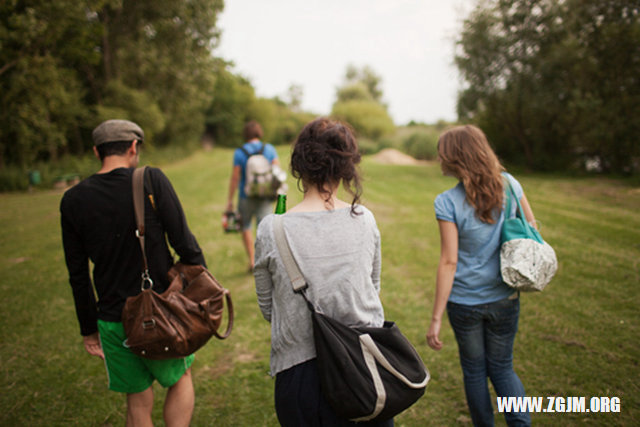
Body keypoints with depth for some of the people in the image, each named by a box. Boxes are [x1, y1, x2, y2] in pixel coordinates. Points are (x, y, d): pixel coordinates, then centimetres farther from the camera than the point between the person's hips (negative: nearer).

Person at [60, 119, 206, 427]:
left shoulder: (72, 201, -1)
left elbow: (78, 276, 3)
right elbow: (185, 244, -13)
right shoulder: (152, 181, -11)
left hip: (113, 319, 3)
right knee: (180, 378, 23)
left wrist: (89, 329, 12)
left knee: (138, 402, 19)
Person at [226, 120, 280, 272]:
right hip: (265, 196, 1)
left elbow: (235, 177, -8)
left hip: (246, 196, -1)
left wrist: (230, 199, -2)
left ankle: (252, 260, 12)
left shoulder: (239, 152, -6)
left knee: (246, 227, 16)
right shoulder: (269, 149, 0)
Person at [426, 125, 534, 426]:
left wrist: (436, 318, -12)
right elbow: (532, 229, 6)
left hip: (464, 302, -3)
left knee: (474, 370, 18)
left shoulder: (447, 203, -17)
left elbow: (449, 262, -18)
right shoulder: (509, 184, -5)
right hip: (505, 298, 3)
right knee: (502, 367, 20)